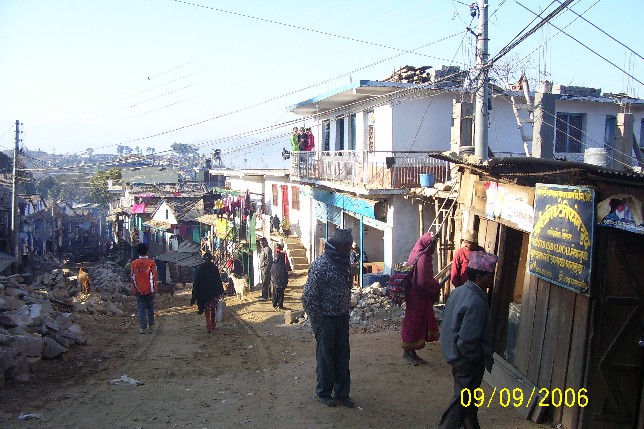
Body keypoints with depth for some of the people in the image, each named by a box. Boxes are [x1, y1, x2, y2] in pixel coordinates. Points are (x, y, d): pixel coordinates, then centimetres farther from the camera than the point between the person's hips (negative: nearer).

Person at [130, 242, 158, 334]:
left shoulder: (134, 263, 0)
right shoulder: (151, 262, -8)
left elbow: (132, 277, 3)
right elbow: (153, 277, -11)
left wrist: (136, 289, 13)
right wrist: (153, 290, -6)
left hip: (139, 291, 1)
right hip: (149, 290, -1)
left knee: (141, 309, 4)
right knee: (150, 308, 14)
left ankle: (143, 328, -3)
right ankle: (151, 326, 22)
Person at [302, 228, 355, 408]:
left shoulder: (344, 262, 4)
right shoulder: (321, 265, -21)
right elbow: (308, 296, -20)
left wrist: (346, 311, 14)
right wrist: (319, 321, -16)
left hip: (342, 317, 7)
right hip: (326, 319, -7)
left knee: (342, 356, 13)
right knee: (325, 356, 7)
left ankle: (342, 393, 26)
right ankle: (324, 392, 24)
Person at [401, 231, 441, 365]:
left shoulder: (417, 254, 8)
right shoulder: (423, 259, -21)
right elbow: (423, 282, -25)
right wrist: (437, 288, -9)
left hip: (416, 297, 10)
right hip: (418, 299, -10)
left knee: (419, 324, 15)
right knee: (414, 323, 1)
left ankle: (412, 353, 23)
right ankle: (406, 354, 12)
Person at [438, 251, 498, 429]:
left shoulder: (459, 291, -1)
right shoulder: (476, 303, -28)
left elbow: (448, 323, 9)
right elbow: (467, 341, -29)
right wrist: (478, 358, -13)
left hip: (454, 353, 9)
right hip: (467, 361, -9)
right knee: (462, 401, 6)